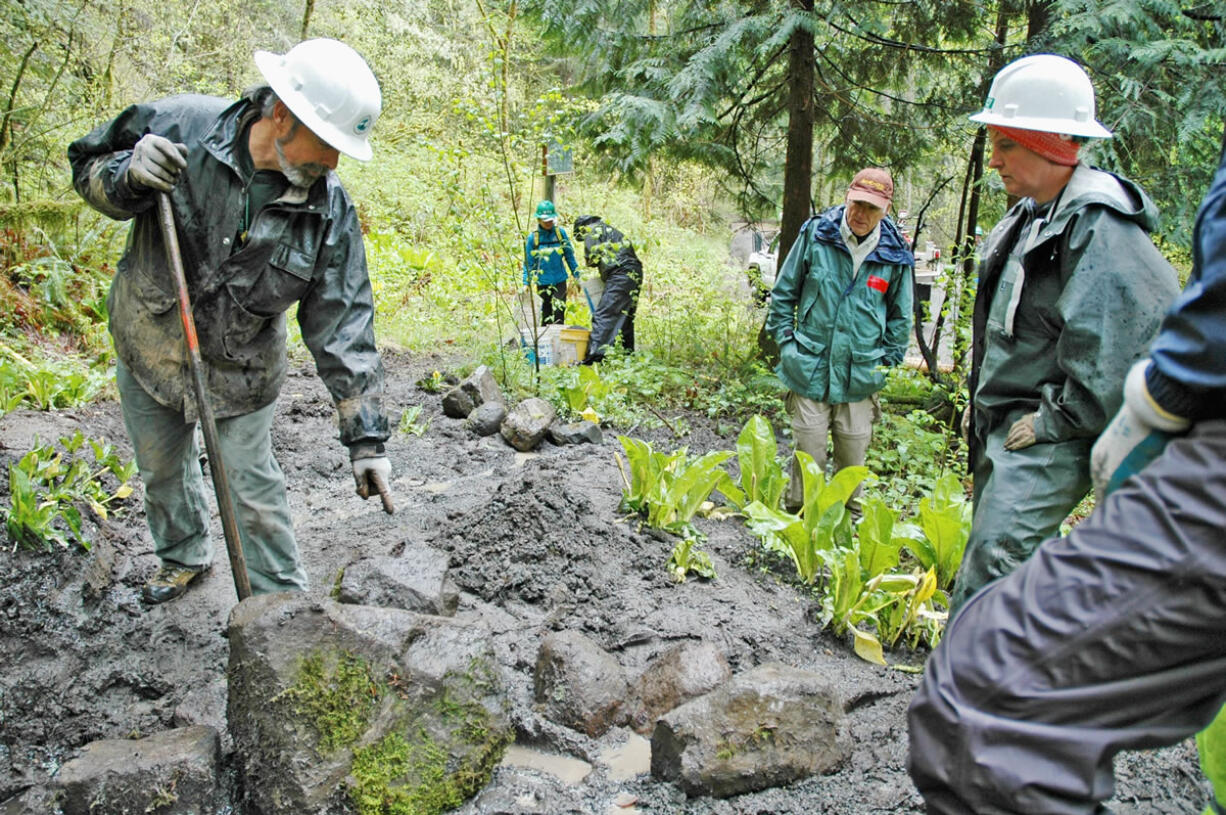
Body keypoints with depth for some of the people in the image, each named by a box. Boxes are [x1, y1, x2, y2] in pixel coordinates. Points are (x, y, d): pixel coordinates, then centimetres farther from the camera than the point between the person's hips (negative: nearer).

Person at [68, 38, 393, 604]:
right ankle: (184, 555, 51)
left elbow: (343, 327, -18)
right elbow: (87, 165, -5)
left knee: (254, 490, 3)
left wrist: (365, 436, -21)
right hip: (147, 349, 2)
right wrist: (129, 177, -31)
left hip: (241, 371, -2)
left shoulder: (330, 211, -20)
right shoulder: (178, 127, -22)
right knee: (161, 471, 22)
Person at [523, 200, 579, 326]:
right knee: (546, 313, 7)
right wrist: (526, 283, -3)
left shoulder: (560, 233, 0)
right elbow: (528, 262, 1)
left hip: (560, 281, 0)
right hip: (543, 282, 0)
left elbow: (569, 256, 8)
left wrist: (576, 276, 9)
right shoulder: (533, 237, -4)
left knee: (559, 311, -5)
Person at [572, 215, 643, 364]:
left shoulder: (593, 231, 5)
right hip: (635, 274, 9)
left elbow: (592, 258, -7)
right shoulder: (610, 230, 31)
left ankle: (595, 356, -24)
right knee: (625, 317, 16)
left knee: (603, 315, -14)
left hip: (620, 275, -9)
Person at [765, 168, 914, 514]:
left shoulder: (895, 254, 0)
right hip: (810, 367, -1)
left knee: (853, 453, 10)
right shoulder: (816, 234, -3)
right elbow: (783, 293, 6)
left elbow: (901, 316, 14)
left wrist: (886, 359, 7)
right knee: (809, 451, 3)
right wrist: (786, 342, 1)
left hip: (860, 377, 1)